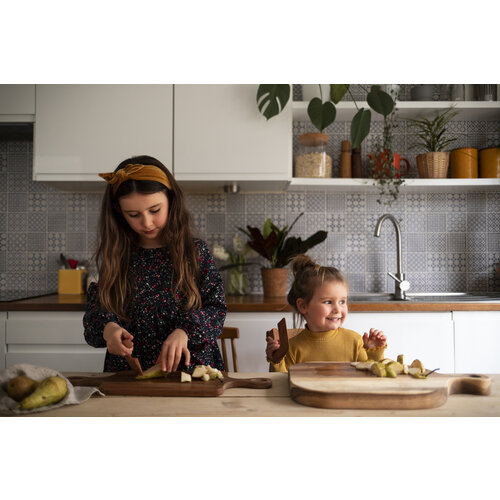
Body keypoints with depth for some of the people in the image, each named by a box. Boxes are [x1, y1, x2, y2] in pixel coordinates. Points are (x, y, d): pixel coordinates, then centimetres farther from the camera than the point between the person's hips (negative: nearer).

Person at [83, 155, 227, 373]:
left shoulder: (195, 252, 2)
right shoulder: (115, 257, 7)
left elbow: (217, 309, 1)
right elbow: (94, 311, 8)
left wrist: (185, 330, -17)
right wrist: (106, 327, -15)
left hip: (191, 368, -4)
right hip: (127, 373, 4)